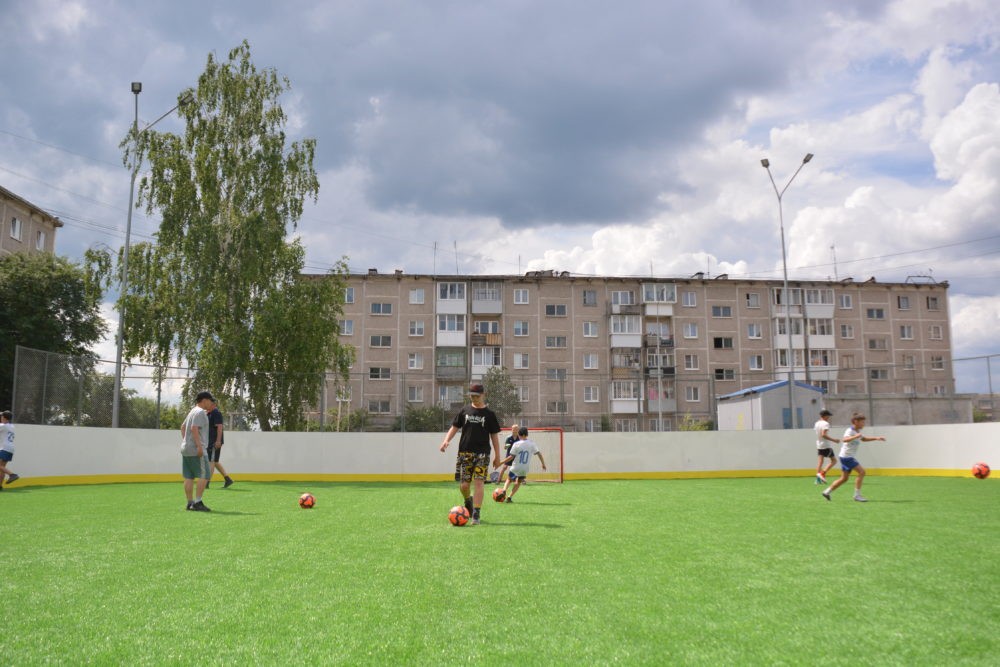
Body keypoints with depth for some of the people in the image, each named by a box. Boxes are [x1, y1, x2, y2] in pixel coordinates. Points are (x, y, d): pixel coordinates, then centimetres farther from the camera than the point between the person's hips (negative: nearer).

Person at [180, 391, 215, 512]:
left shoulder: (193, 411, 20)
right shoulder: (200, 412, -10)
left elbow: (182, 427, 26)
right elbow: (194, 428, -22)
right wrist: (199, 446, -25)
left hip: (185, 448, 10)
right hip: (195, 449, -10)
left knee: (188, 477, 9)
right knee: (204, 475, -8)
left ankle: (190, 503, 11)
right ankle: (198, 502, -11)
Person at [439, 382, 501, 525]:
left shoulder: (489, 414, 5)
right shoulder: (464, 411, 9)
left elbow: (494, 436, 6)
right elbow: (454, 427, 10)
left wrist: (497, 456, 4)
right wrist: (446, 440, -9)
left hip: (482, 454, -2)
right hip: (465, 453, 2)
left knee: (478, 483, -11)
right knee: (464, 484, 1)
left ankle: (476, 515, -7)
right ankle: (468, 501, 33)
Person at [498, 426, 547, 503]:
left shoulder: (516, 444, -9)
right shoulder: (532, 444, -1)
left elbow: (511, 457, -9)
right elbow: (539, 454, -1)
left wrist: (500, 462, -2)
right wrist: (543, 464, 11)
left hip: (515, 468, -2)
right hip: (525, 470, 2)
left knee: (509, 479, 21)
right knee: (518, 482, 22)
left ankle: (504, 490, -5)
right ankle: (510, 497, 10)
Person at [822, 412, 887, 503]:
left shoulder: (857, 431, 15)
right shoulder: (850, 431, -16)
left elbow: (864, 439, 34)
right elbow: (844, 439, -36)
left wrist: (876, 438, 24)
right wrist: (855, 436, -49)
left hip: (849, 457, 10)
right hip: (846, 457, -10)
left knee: (844, 478, 13)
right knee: (861, 471, -16)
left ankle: (827, 492, 20)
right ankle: (857, 495, -11)